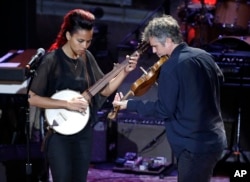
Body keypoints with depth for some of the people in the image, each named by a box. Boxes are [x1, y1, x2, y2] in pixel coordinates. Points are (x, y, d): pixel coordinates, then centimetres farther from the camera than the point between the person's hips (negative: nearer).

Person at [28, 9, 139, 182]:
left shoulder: (86, 58, 5)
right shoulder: (52, 60, -14)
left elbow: (104, 89, 10)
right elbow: (32, 98, -16)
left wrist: (125, 71, -2)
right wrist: (67, 104, -21)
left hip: (84, 132, 6)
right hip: (59, 134, -6)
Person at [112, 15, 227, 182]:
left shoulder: (171, 67, -18)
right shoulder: (204, 56, 7)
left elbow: (163, 110, -16)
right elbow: (219, 80, 26)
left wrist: (129, 104, -8)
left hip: (194, 146, -9)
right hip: (215, 139, 9)